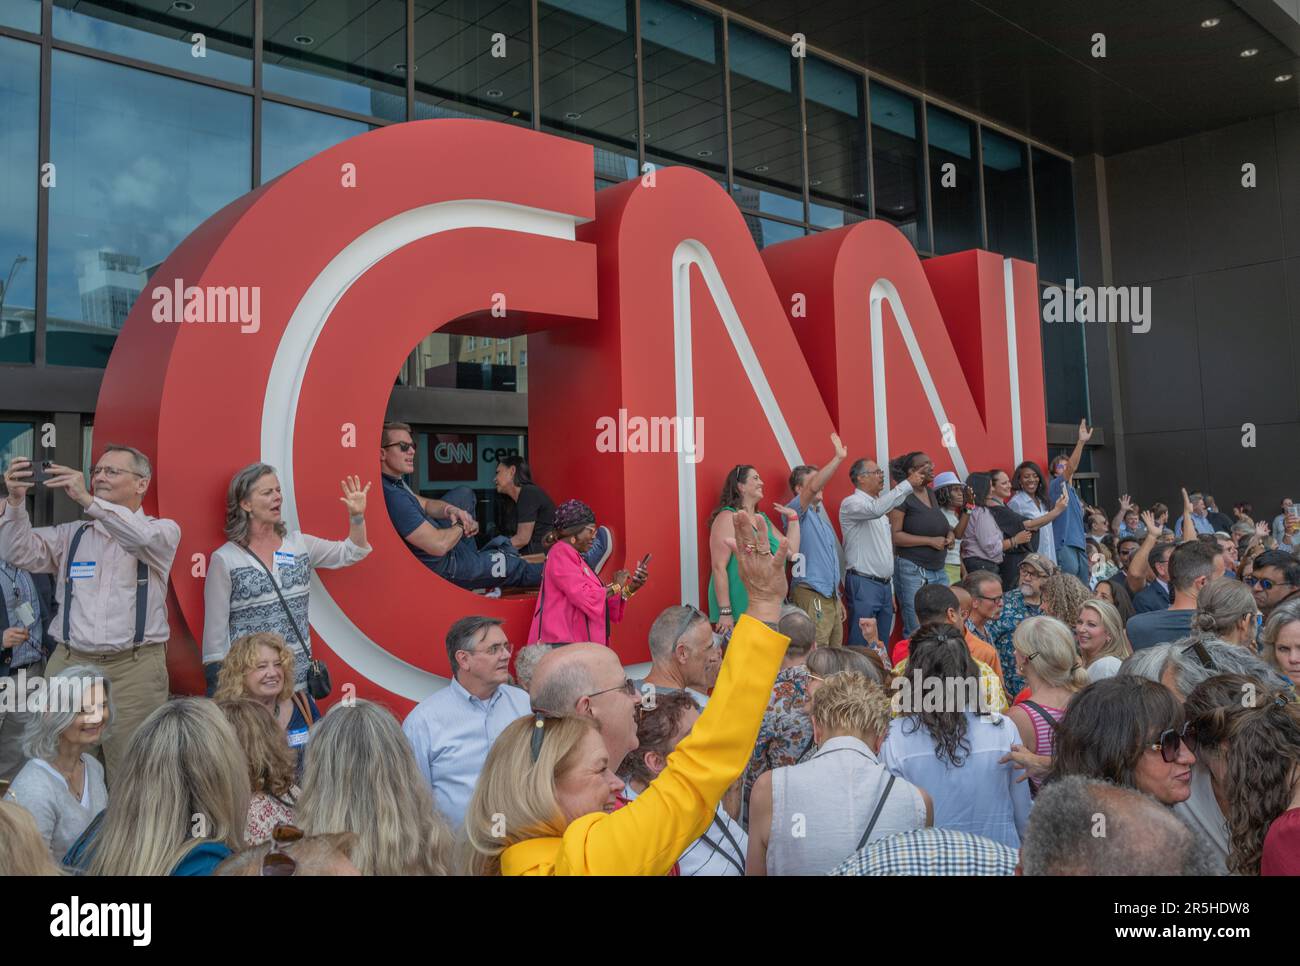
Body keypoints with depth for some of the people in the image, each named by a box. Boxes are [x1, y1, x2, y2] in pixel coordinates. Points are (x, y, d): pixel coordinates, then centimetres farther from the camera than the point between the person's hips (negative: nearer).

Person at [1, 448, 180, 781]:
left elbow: (144, 538, -18)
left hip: (135, 668, -3)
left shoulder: (163, 531, 4)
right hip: (69, 663, 3)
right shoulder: (71, 534, 16)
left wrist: (88, 500, -26)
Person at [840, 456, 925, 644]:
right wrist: (908, 484, -28)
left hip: (885, 585, 8)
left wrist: (891, 590, 19)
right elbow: (876, 509, -31)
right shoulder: (851, 503, -7)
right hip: (864, 584, -8)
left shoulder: (880, 506, 19)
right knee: (861, 645, -9)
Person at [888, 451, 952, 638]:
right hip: (913, 571, -7)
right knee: (917, 631, -4)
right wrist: (931, 541, -17)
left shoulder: (931, 493, 13)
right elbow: (894, 535, -16)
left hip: (939, 570, 7)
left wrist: (949, 534, 5)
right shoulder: (903, 497, -10)